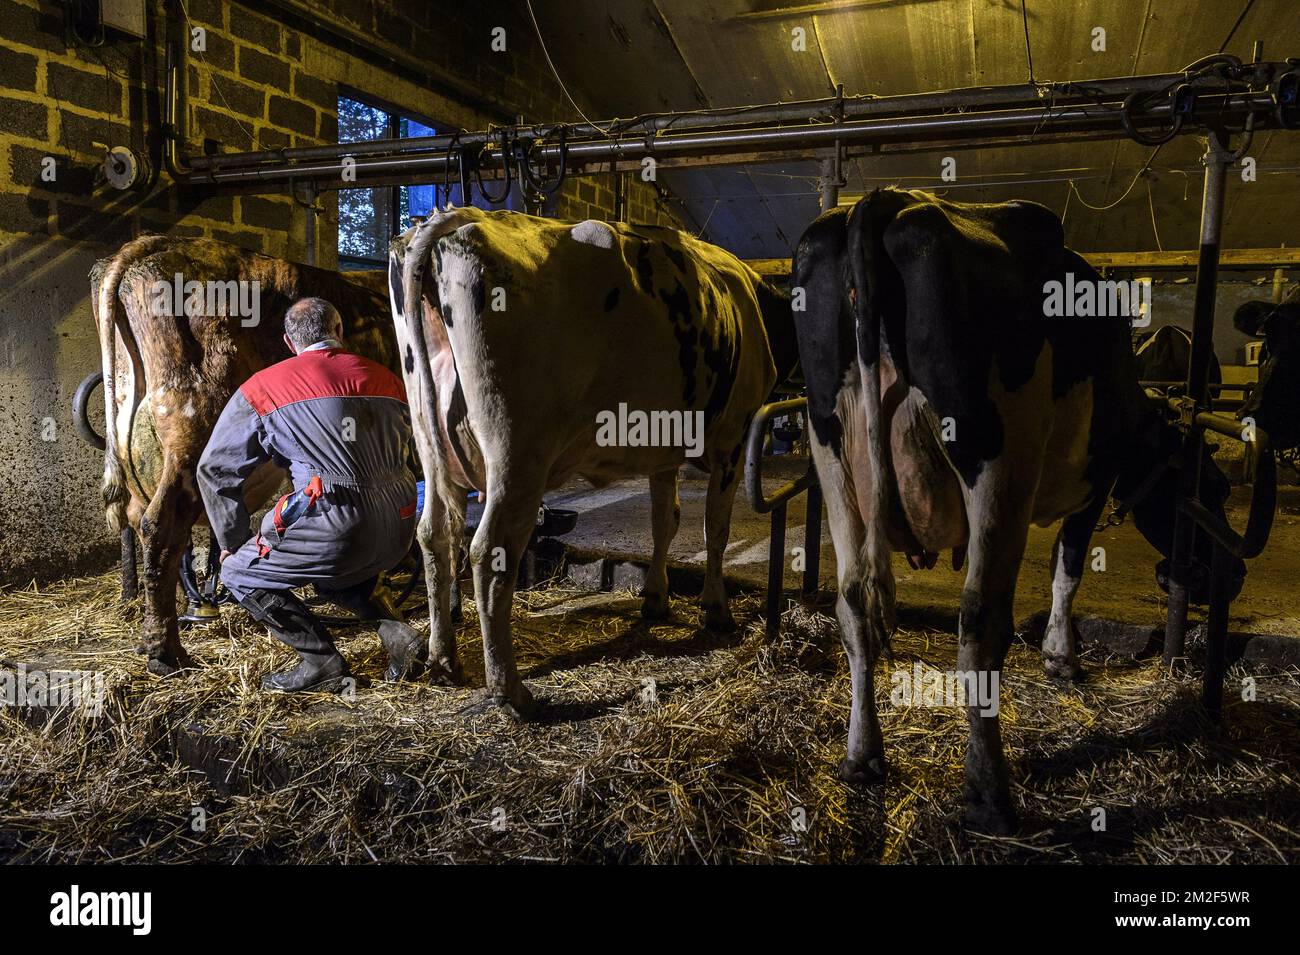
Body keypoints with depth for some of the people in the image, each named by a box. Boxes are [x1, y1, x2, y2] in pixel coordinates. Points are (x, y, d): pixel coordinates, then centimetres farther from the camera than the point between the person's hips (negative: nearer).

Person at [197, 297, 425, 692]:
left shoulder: (262, 388, 8)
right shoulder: (385, 378, 18)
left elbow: (216, 468, 11)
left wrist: (235, 542, 20)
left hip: (339, 526, -6)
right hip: (398, 533, 6)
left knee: (239, 574, 15)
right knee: (329, 571, 34)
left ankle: (322, 663, 9)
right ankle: (398, 633, 14)